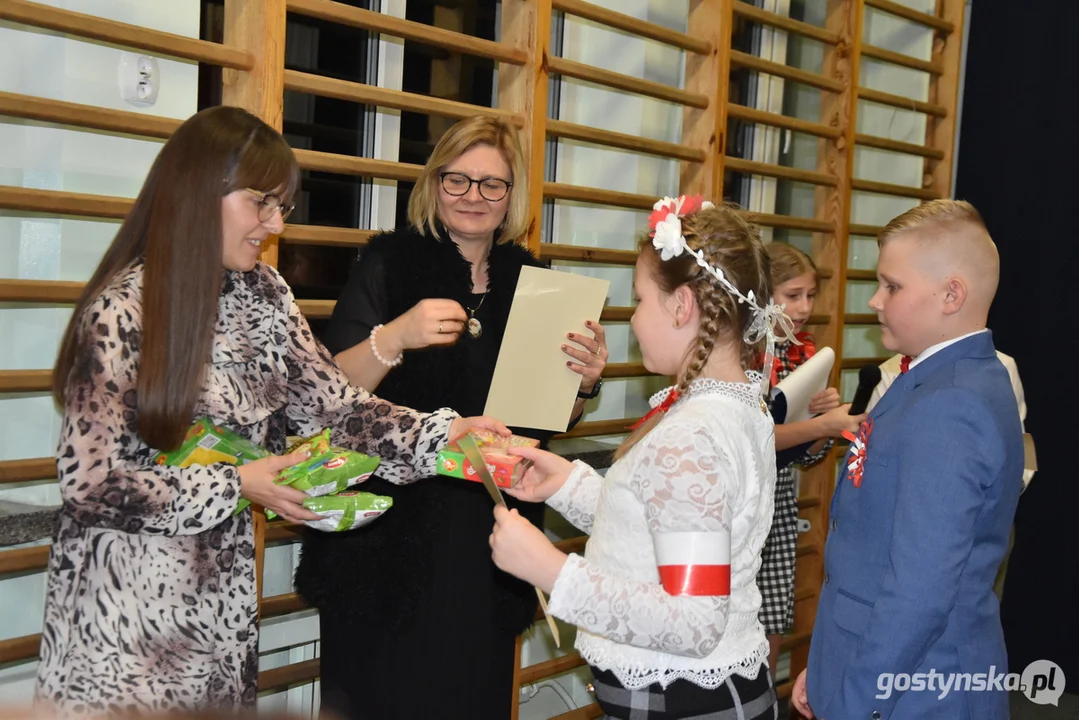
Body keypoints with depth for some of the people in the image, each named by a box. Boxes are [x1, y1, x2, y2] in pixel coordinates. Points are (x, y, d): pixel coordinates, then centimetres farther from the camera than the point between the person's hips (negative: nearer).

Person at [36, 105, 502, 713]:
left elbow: (334, 405, -2)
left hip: (222, 588, 6)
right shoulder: (121, 314, -19)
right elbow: (90, 482, -18)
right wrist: (237, 487, -19)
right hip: (125, 602, -6)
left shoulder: (262, 293, 1)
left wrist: (444, 434, -15)